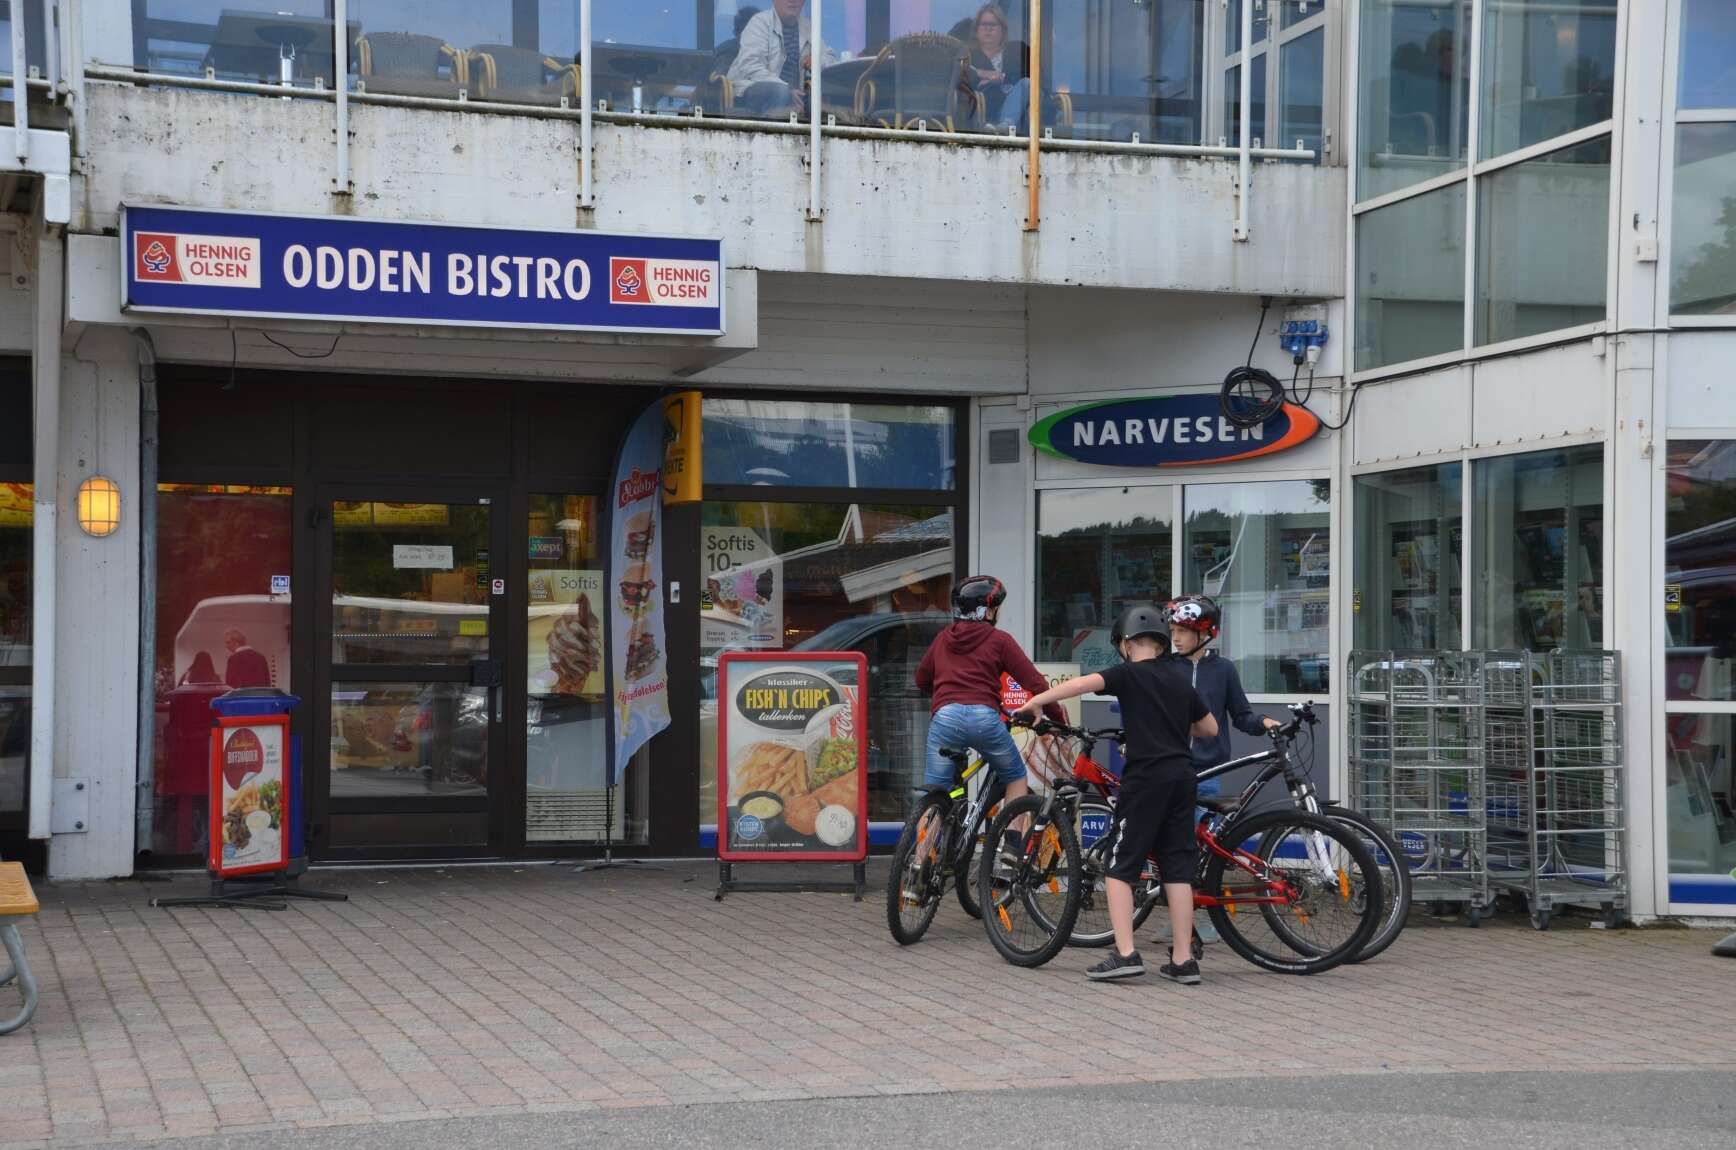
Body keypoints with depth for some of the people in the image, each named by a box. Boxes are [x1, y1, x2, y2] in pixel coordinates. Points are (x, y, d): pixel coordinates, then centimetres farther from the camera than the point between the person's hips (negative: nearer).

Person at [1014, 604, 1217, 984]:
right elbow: (1210, 728, 24)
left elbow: (1084, 683, -20)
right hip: (1181, 777, 6)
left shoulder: (1128, 674, -3)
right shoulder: (1180, 679, 15)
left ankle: (1125, 954, -9)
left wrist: (1035, 702, -18)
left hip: (1145, 777, -6)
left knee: (1120, 867, 1)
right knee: (1177, 867, 8)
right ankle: (1183, 960, 7)